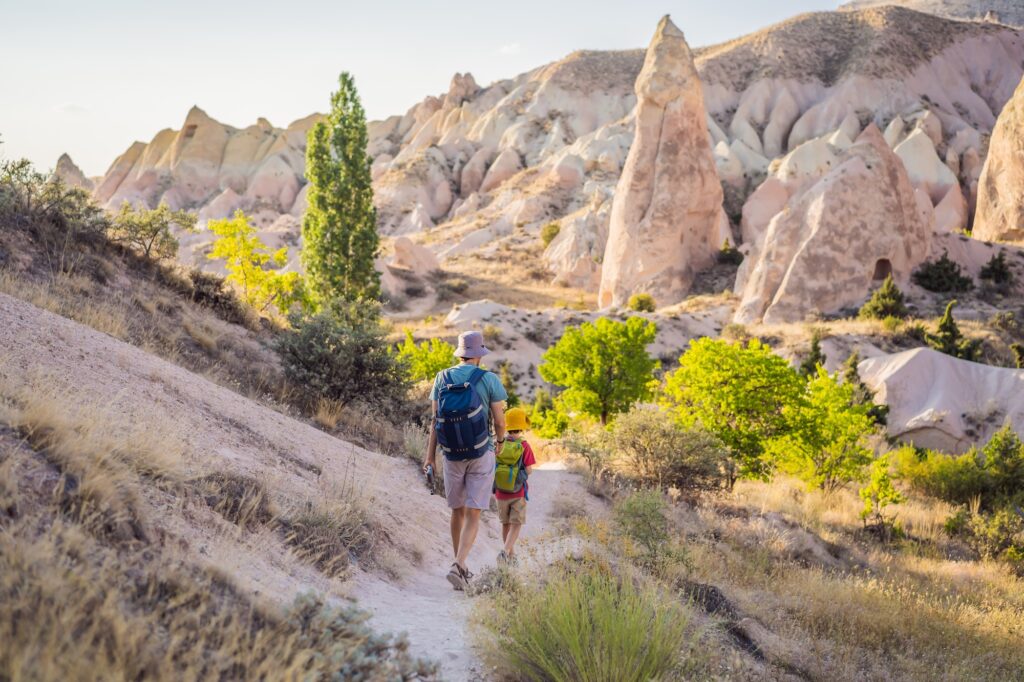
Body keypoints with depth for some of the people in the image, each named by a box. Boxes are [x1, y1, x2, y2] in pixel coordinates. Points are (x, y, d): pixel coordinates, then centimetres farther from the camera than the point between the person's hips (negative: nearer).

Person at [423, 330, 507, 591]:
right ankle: (458, 566, -18)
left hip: (452, 455, 3)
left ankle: (461, 566, 27)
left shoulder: (442, 379, 0)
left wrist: (430, 454, -1)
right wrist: (500, 441, 15)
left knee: (458, 511, 18)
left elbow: (435, 420, -3)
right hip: (482, 455, -3)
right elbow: (499, 420, -6)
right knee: (473, 515, -2)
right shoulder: (489, 379, -9)